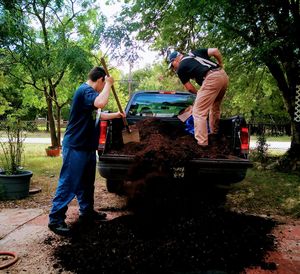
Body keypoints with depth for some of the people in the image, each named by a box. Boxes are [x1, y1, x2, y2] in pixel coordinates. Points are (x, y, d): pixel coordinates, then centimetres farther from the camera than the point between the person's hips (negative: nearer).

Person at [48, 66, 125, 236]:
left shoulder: (89, 92, 17)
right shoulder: (85, 90, -16)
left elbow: (96, 115, 32)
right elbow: (100, 103, -37)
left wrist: (116, 115, 38)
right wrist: (109, 84, -21)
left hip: (87, 147, 10)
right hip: (75, 147, -10)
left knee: (87, 183, 18)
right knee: (68, 184, -5)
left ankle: (87, 212, 31)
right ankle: (56, 219, 3)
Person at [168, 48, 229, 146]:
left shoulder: (181, 68, 10)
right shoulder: (195, 52, 26)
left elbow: (189, 88, 11)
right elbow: (215, 51, 18)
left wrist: (198, 93, 30)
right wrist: (220, 65, 29)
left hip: (211, 79, -8)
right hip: (223, 75, 8)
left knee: (199, 112, -2)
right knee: (215, 107, 26)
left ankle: (202, 143, -6)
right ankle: (214, 133, 39)